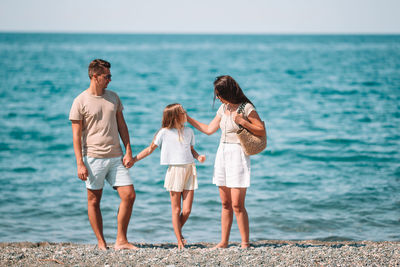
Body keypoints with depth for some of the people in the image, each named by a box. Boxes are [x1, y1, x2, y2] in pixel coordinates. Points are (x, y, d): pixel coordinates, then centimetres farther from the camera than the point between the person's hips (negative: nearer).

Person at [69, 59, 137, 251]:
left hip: (115, 157, 5)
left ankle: (121, 241, 5)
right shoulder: (81, 102, -5)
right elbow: (76, 135, -5)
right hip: (93, 157, -5)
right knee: (94, 200, 3)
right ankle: (101, 242, 14)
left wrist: (128, 152, 6)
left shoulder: (113, 97, 11)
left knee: (129, 195, -2)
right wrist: (80, 163, -12)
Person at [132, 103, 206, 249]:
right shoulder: (164, 133, -3)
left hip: (190, 170, 3)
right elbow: (150, 149, 4)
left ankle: (178, 231, 26)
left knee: (187, 210, -1)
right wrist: (133, 160, 0)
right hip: (175, 170, -3)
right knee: (176, 210, 1)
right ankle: (179, 241, 9)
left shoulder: (189, 131, 10)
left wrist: (198, 156, 2)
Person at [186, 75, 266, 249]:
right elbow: (209, 129, 20)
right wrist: (187, 118, 20)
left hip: (238, 155, -7)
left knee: (237, 204, -9)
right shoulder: (223, 108, 12)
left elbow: (262, 131, -8)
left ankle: (245, 242, -2)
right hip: (222, 154, 7)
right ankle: (224, 241, 13)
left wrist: (242, 122, -18)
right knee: (225, 204, 8)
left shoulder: (246, 108, -8)